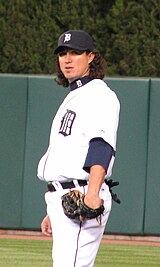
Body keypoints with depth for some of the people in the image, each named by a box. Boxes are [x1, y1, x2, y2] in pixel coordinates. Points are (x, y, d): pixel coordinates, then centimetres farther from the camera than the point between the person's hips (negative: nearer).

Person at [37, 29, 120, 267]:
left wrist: (92, 193, -35)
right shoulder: (73, 98, 25)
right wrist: (52, 211, 26)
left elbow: (102, 147, -22)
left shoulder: (99, 95, -7)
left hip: (81, 197, -10)